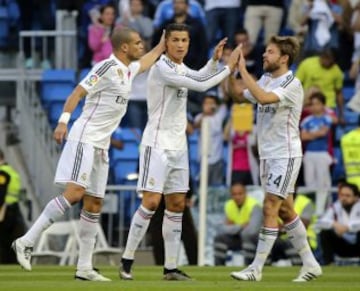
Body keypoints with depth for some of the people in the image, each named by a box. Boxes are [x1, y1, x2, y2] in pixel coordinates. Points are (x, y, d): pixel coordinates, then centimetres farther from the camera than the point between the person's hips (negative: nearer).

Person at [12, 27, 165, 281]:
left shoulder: (128, 69, 15)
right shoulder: (107, 67, -11)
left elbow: (145, 61, 39)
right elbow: (78, 93, -17)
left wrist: (164, 42, 43)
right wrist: (63, 120, -28)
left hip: (101, 146, 9)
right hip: (84, 139, -9)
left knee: (94, 205, 5)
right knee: (74, 193, -21)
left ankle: (84, 268, 5)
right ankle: (27, 242, -17)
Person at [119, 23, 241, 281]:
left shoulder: (180, 68, 10)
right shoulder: (162, 68, -16)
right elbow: (201, 86, -19)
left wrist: (214, 59, 2)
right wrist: (229, 69, -12)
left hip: (178, 146, 8)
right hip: (157, 144, -8)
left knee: (177, 205, 6)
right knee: (151, 202, -13)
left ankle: (171, 267, 8)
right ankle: (127, 261, -5)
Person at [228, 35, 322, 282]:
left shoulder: (292, 84, -16)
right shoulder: (266, 79, 8)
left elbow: (263, 97, -32)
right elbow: (239, 96, 16)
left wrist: (243, 69, -26)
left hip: (285, 155, -8)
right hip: (268, 155, 8)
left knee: (270, 209, -9)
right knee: (286, 211, 11)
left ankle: (256, 269, -8)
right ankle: (310, 264, 19)